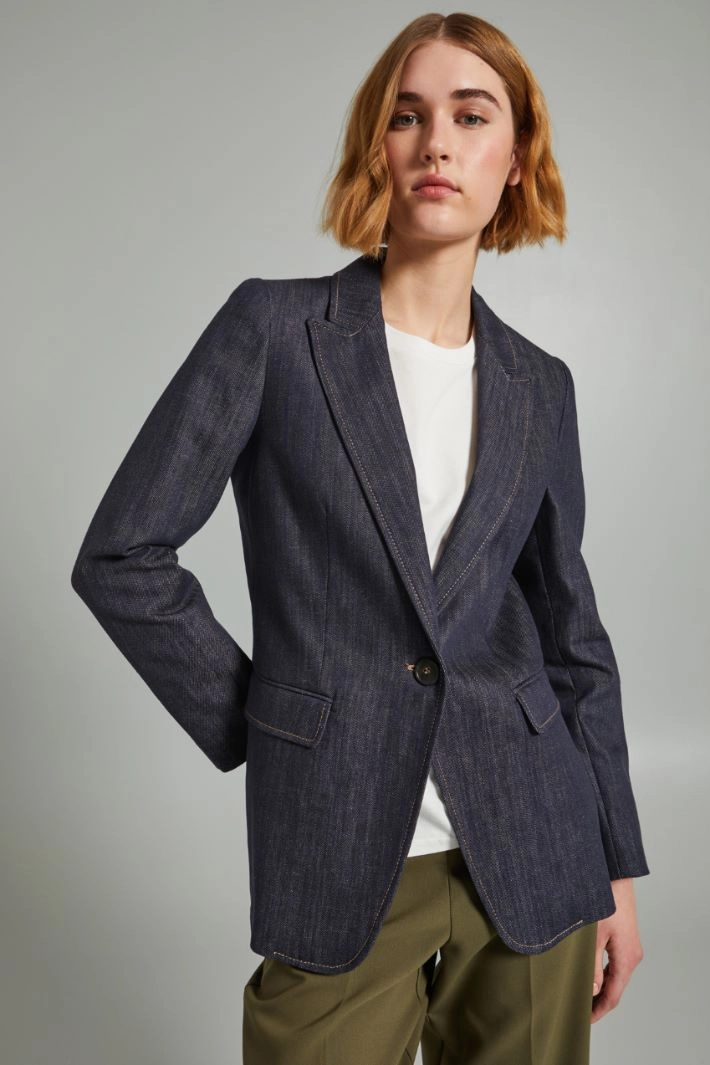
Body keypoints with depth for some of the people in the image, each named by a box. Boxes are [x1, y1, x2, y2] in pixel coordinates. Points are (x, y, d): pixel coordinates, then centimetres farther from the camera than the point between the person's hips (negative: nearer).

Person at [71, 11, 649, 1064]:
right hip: (338, 859, -3)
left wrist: (617, 866, 10)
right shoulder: (274, 328, -5)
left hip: (531, 854, 3)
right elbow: (122, 557, -4)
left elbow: (572, 636, 9)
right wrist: (252, 725, -4)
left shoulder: (538, 387, 5)